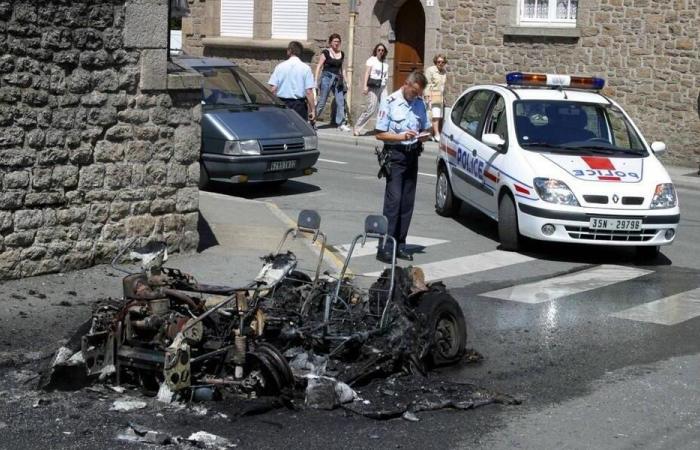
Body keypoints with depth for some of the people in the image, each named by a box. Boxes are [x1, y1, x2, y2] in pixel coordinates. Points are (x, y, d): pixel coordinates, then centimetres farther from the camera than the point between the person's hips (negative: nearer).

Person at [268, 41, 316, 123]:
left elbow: (273, 89, -2)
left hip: (282, 104, 1)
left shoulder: (280, 66, 0)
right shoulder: (305, 68, -3)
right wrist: (312, 110, -4)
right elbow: (309, 92, -8)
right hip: (299, 105, -1)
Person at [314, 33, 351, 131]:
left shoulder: (341, 54, 11)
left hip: (337, 79, 5)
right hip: (327, 77, -5)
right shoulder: (326, 52, -4)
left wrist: (345, 81, 16)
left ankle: (341, 124, 3)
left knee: (340, 102, -1)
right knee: (321, 102, -2)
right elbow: (319, 67, -3)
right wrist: (316, 80, -9)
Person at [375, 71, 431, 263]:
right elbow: (380, 134, -6)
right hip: (395, 154, -6)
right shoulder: (390, 103, -6)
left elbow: (425, 128, 21)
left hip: (413, 155, 6)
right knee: (393, 200, -12)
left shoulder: (420, 103, 10)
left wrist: (425, 135, -2)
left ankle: (400, 245, 12)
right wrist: (401, 137, -20)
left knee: (407, 203, 5)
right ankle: (385, 247, -12)